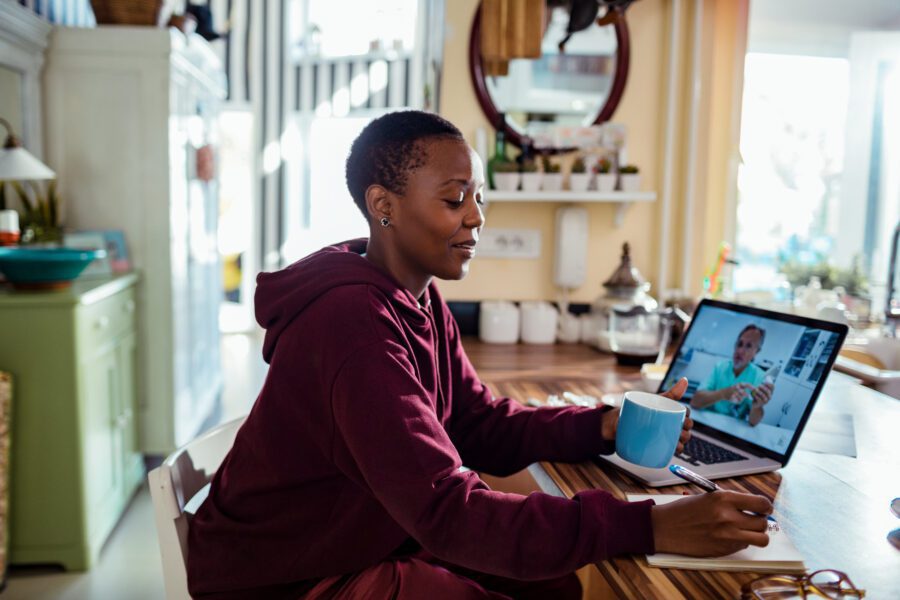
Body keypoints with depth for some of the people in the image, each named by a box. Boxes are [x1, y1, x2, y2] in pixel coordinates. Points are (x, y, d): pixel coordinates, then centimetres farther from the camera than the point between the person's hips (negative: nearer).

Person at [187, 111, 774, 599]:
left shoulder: (421, 300, 1)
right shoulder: (355, 322, -30)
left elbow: (481, 424, 3)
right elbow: (448, 512, -34)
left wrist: (600, 427, -13)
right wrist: (648, 527, -36)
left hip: (370, 541, 8)